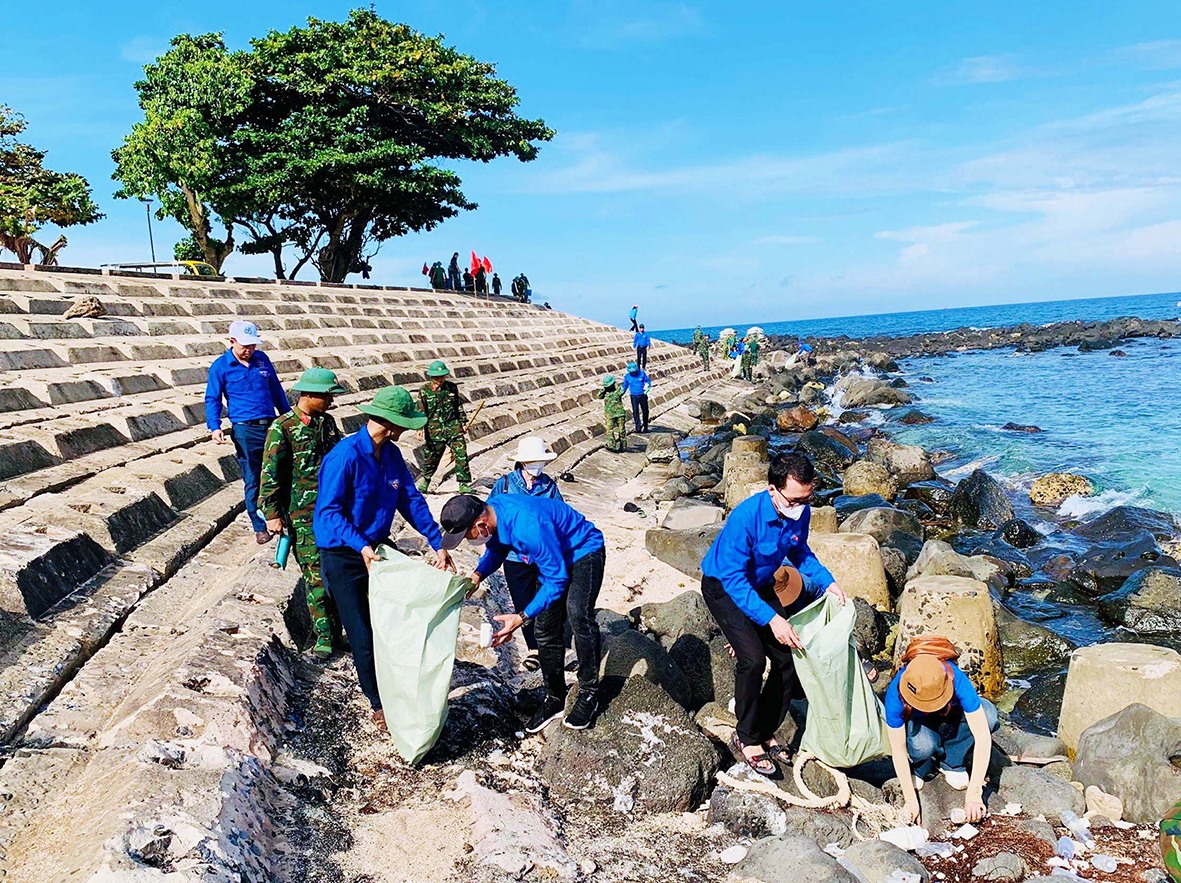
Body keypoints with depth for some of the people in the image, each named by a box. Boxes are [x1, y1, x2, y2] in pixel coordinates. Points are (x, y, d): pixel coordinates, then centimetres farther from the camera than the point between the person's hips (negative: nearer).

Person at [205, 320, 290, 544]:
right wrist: (215, 427, -15)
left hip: (271, 425, 4)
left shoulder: (262, 359, 10)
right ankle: (260, 527, 14)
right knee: (252, 481, 2)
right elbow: (212, 399, -1)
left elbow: (276, 390, 18)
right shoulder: (220, 366, -1)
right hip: (245, 431, -3)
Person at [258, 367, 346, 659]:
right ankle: (323, 634, 5)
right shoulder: (282, 428, -8)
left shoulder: (327, 422, 9)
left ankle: (337, 626, 21)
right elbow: (270, 474, -8)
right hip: (303, 514, -5)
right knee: (315, 573, -3)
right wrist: (272, 514, -8)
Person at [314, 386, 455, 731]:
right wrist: (361, 547, -34)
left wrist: (438, 544, -3)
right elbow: (329, 511, -23)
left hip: (377, 548, 7)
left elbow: (411, 501, 3)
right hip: (343, 556, -6)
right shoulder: (345, 456, -23)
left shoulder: (392, 454, -1)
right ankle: (378, 703, 19)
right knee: (363, 636, 1)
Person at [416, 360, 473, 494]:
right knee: (431, 456, 7)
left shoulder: (452, 388, 9)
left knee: (461, 455, -6)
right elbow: (421, 411, -1)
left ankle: (464, 484, -1)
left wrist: (463, 422, 14)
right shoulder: (425, 390, 0)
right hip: (435, 429, -2)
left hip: (454, 426, 2)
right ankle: (425, 480, 31)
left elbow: (459, 406, 17)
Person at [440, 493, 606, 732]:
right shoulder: (490, 511, -15)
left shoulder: (528, 527, -40)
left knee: (579, 616, -26)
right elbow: (496, 550, 6)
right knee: (545, 627, 5)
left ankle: (589, 694, -10)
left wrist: (522, 617, -34)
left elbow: (557, 579, -31)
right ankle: (555, 698, 17)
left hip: (584, 551, -9)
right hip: (554, 556, 9)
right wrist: (478, 574, -15)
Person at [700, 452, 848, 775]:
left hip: (760, 586, 7)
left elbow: (800, 551, 6)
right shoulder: (746, 517, -35)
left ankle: (764, 732, 19)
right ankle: (746, 738, -1)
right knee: (752, 658, -22)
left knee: (790, 659, 0)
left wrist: (828, 582, -9)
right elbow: (733, 579, -33)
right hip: (724, 587, -6)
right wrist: (772, 619, -39)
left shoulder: (800, 513, -16)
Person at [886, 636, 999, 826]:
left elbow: (983, 737, -37)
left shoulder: (957, 680, -38)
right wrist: (911, 801, -26)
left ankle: (950, 763, -8)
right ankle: (921, 768, -1)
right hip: (918, 723, -2)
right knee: (922, 745, -38)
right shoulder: (895, 694, -36)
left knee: (988, 714, -32)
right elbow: (898, 751, -27)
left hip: (951, 716, 2)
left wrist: (974, 793, -38)